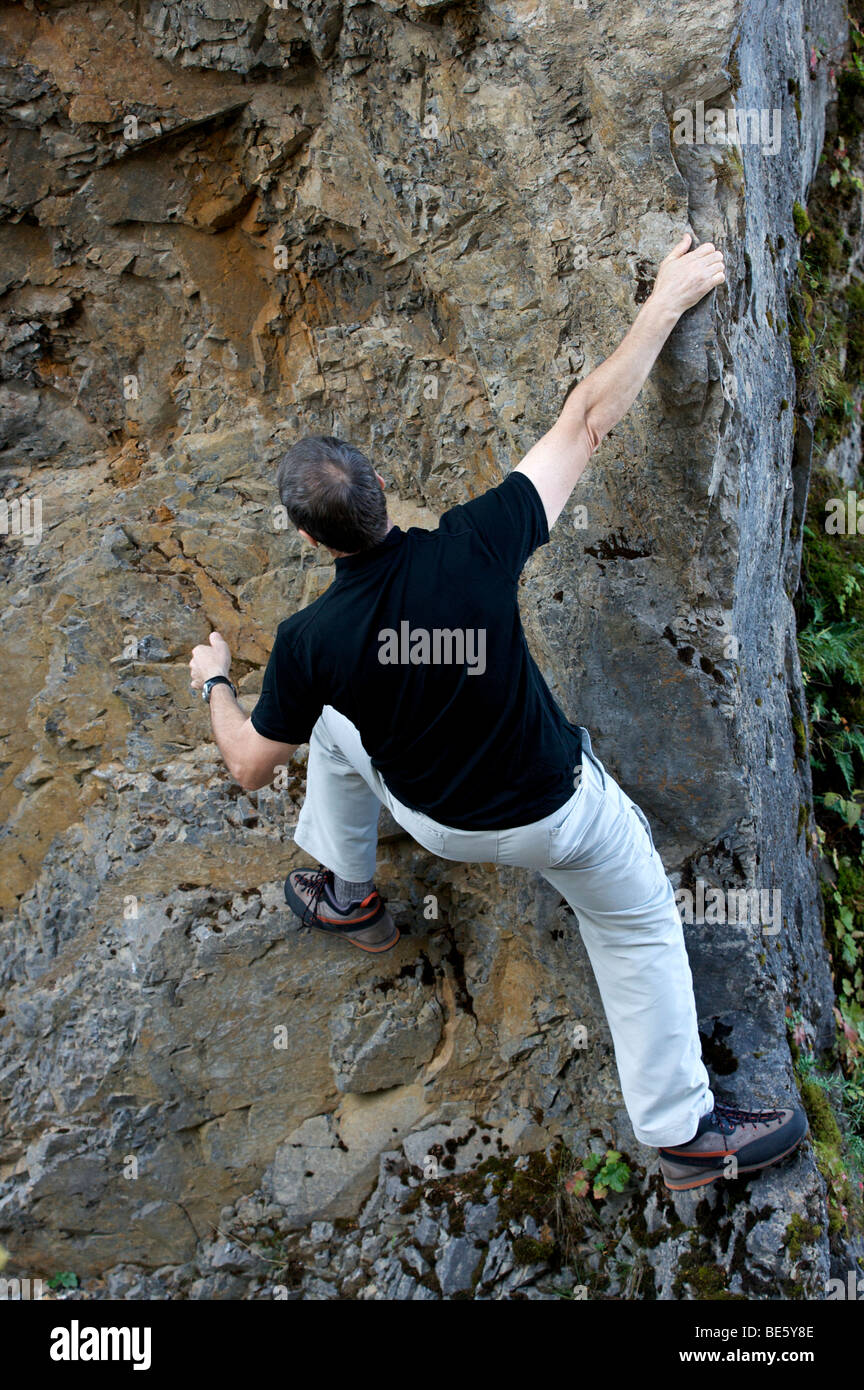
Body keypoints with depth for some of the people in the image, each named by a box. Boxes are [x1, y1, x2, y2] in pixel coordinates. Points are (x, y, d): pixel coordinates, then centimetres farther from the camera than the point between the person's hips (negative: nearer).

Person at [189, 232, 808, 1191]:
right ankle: (681, 1129, 28)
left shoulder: (308, 641, -22)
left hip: (438, 818, 2)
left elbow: (250, 766, -6)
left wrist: (214, 683, 15)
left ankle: (348, 897, 44)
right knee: (639, 929, 20)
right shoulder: (474, 548, -27)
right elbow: (587, 420, -17)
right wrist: (667, 300, -4)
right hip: (556, 811, -1)